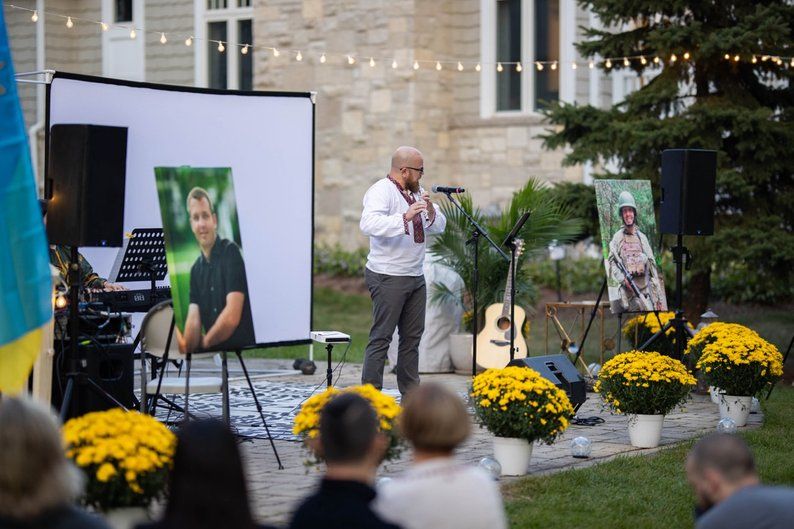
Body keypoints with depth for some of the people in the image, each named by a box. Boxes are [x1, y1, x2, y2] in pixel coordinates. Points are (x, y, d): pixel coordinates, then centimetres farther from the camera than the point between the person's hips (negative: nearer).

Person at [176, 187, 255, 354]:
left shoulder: (230, 252, -6)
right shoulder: (196, 270, 13)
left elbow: (232, 317, -12)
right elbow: (193, 320, 2)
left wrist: (204, 342, -1)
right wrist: (187, 348, -15)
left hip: (241, 348, -5)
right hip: (212, 353, 5)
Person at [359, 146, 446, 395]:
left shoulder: (416, 193, 15)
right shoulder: (381, 192, -11)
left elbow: (439, 227, 15)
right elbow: (368, 224, -29)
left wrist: (431, 211, -7)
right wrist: (404, 218, -39)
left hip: (415, 276, 8)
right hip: (388, 278, -8)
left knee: (412, 336, 10)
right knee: (381, 337, -8)